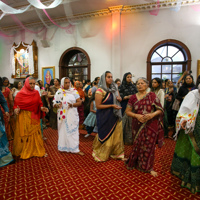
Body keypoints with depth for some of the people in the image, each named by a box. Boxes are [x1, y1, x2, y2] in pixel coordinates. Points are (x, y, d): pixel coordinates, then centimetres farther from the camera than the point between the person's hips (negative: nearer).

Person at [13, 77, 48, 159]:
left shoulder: (36, 93, 2)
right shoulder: (21, 93, -7)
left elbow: (39, 104, 8)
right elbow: (16, 105, -2)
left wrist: (42, 108, -12)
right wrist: (16, 110, -22)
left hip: (34, 117, 3)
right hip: (24, 117, -3)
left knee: (36, 134, 11)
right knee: (24, 135, 8)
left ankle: (38, 151, 26)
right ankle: (24, 152, 26)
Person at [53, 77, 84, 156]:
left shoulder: (74, 91, 2)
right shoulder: (59, 92, 4)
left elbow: (79, 102, -1)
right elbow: (54, 104, 3)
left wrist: (72, 104, -18)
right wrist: (58, 105, -19)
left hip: (72, 115, 0)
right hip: (62, 115, 0)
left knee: (73, 131, 1)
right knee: (63, 131, 6)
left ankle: (75, 149, 8)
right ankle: (63, 147, 21)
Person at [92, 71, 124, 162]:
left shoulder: (114, 88, 7)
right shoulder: (100, 90, -14)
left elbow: (119, 98, 20)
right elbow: (98, 106, -17)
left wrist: (119, 98, -4)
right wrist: (112, 105, -22)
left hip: (115, 116, 6)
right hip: (105, 117, -6)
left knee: (116, 135, 12)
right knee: (105, 136, 7)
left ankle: (117, 153, 30)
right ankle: (100, 154, 30)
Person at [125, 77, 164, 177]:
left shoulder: (152, 96, 0)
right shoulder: (133, 97, 4)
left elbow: (160, 109, -2)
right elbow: (127, 111, 2)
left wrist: (152, 114, -20)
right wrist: (137, 116, -14)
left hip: (151, 125, -1)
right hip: (138, 125, 1)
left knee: (149, 145, 6)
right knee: (138, 145, 10)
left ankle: (149, 167, 26)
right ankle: (135, 162, 34)